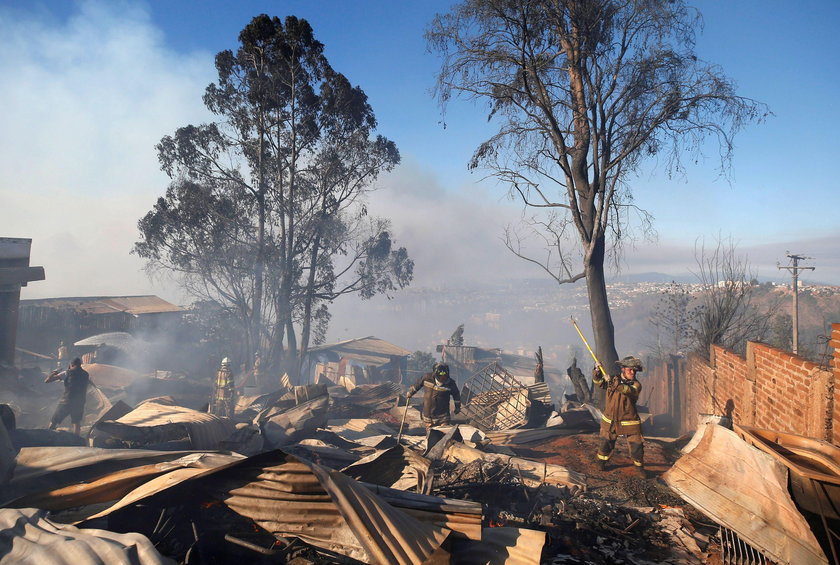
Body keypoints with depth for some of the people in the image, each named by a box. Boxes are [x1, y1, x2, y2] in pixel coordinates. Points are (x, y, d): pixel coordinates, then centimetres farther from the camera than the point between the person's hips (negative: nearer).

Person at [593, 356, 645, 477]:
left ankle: (639, 468, 22)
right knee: (606, 443, 12)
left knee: (637, 445, 0)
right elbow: (598, 382, 8)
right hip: (610, 420, 2)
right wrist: (597, 372, -11)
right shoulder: (614, 378, 0)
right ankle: (601, 462, 34)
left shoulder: (636, 385, -10)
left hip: (630, 422, -2)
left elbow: (629, 391, -30)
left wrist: (612, 382, -38)